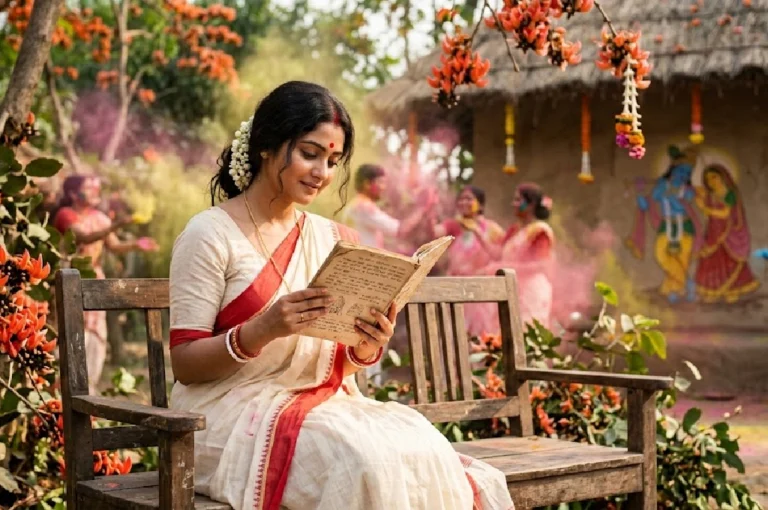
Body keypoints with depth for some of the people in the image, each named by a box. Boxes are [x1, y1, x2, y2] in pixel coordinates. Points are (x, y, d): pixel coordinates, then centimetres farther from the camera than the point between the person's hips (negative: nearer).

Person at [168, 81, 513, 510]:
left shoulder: (333, 240, 11)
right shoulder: (211, 234, -5)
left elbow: (337, 367, 13)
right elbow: (184, 363, -8)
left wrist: (367, 346, -10)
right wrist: (262, 330, -24)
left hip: (321, 407, 5)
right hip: (234, 417, -5)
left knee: (423, 449, -24)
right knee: (365, 459, -31)